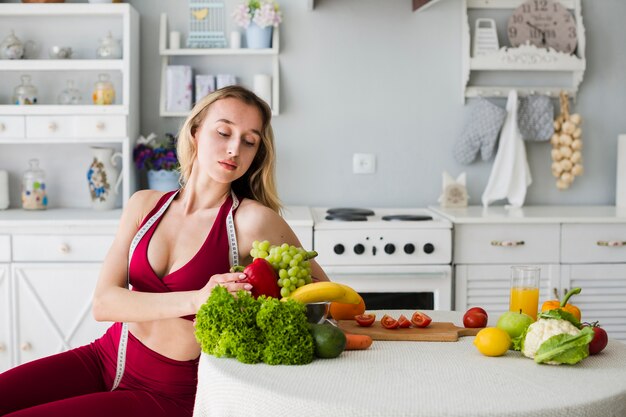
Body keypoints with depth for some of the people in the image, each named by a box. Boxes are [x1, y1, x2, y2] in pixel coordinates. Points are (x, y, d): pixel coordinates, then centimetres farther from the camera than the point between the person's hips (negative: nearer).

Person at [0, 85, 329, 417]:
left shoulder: (253, 219, -13)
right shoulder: (145, 204, 1)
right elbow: (103, 303, -10)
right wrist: (194, 301, -27)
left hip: (168, 390, -4)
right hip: (103, 357, 5)